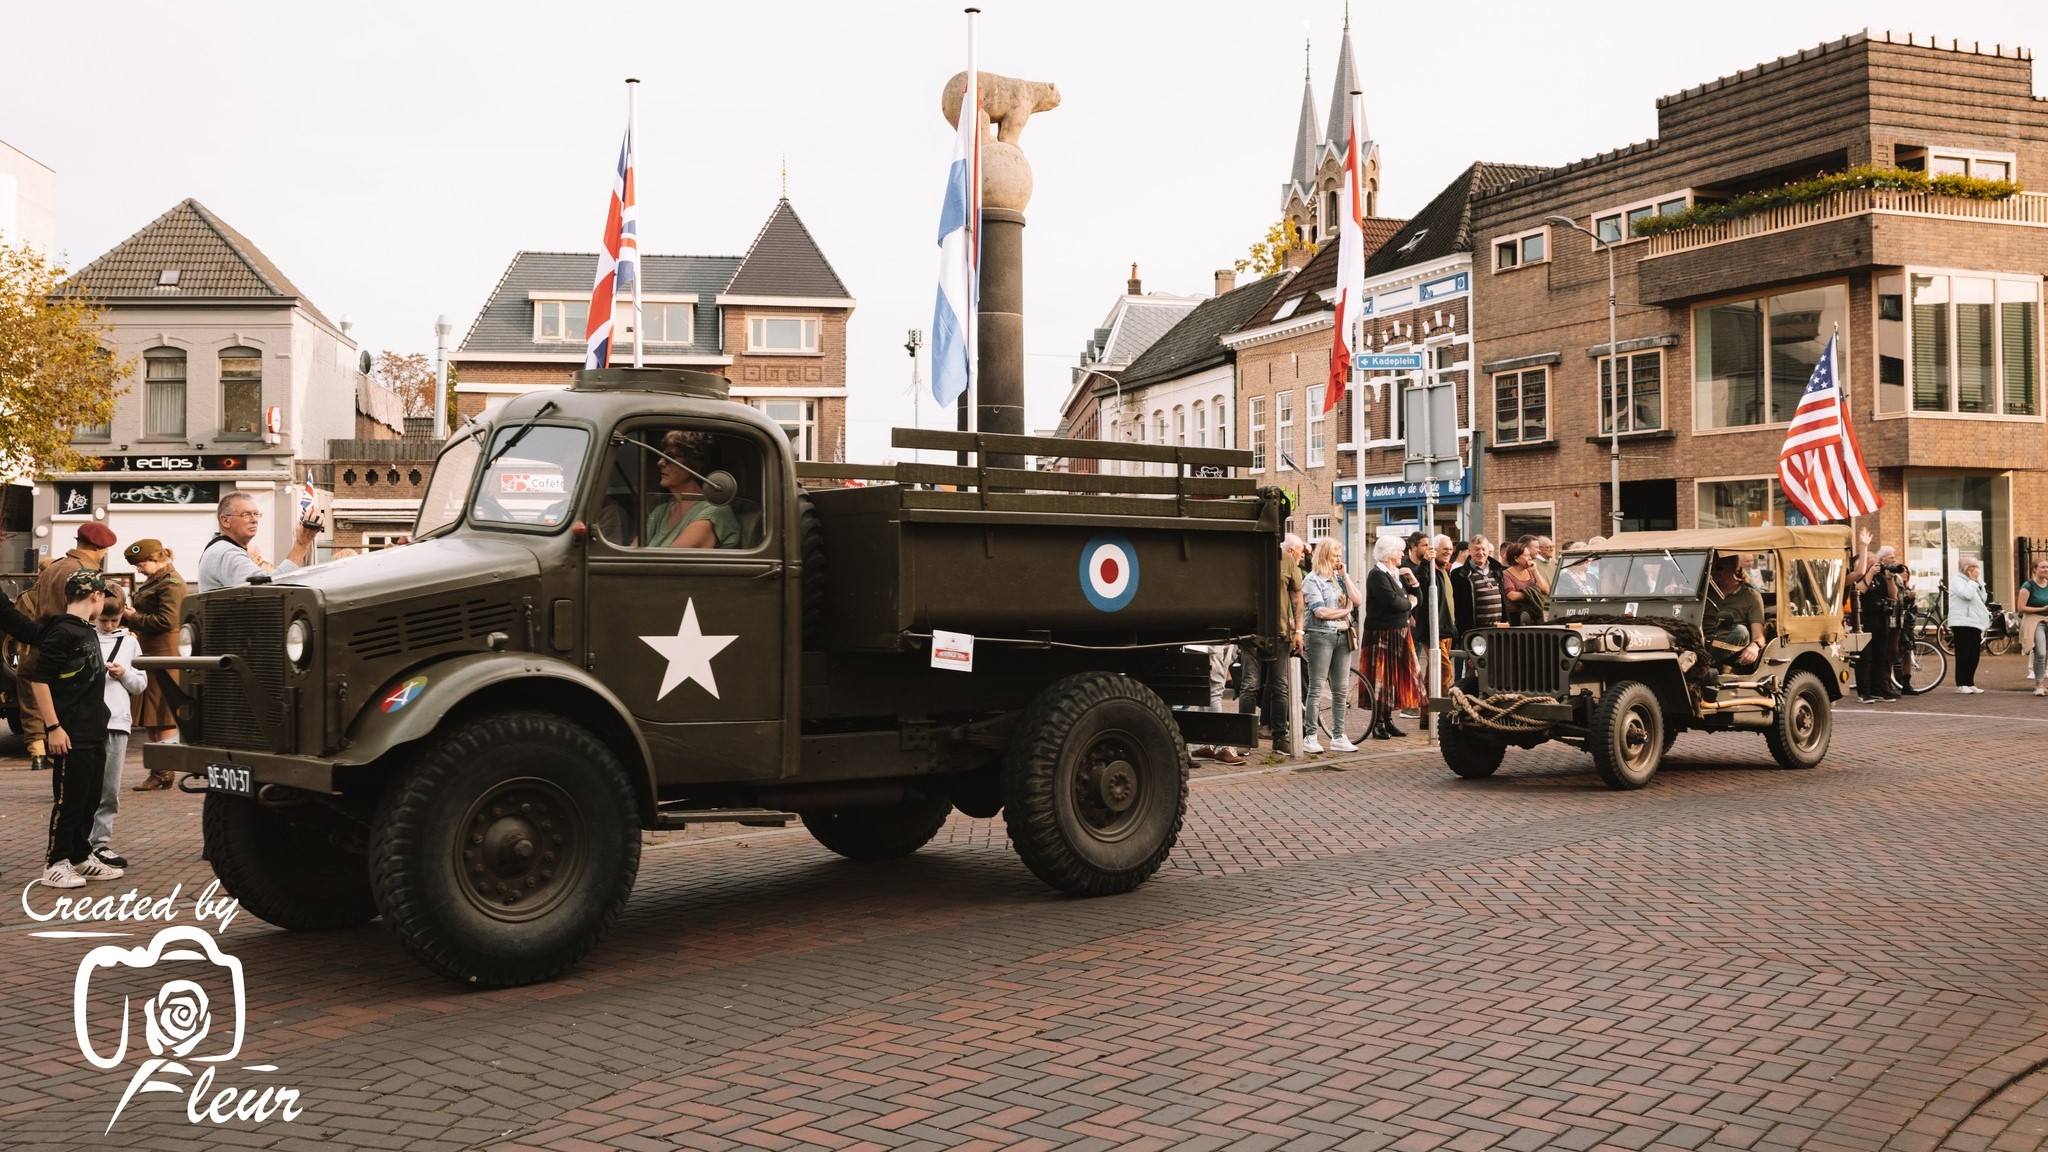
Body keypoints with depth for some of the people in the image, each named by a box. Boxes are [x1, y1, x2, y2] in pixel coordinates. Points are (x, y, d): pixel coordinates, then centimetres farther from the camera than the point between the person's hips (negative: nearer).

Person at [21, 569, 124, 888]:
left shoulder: (88, 631, 14)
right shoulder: (62, 631, -13)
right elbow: (38, 680, -18)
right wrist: (53, 727, -20)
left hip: (94, 732, 9)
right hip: (71, 735, -9)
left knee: (90, 799, 14)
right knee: (68, 799, -3)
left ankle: (80, 857, 23)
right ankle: (55, 864, 6)